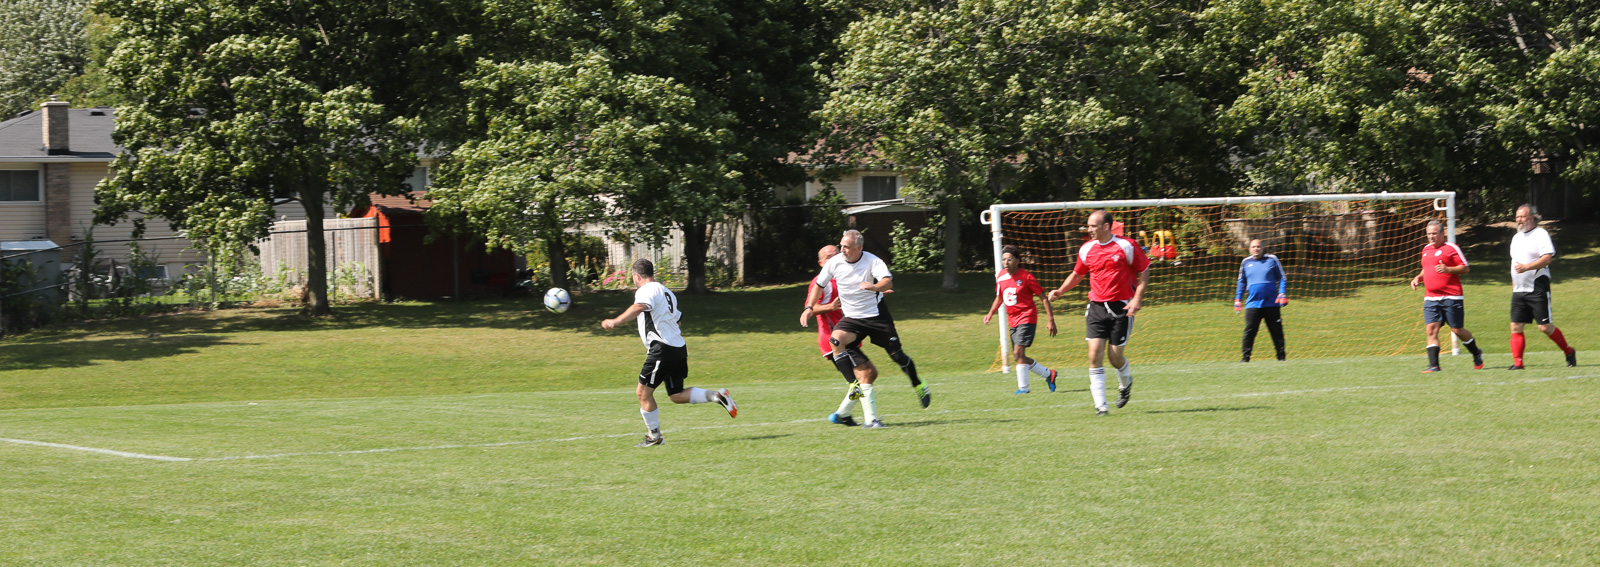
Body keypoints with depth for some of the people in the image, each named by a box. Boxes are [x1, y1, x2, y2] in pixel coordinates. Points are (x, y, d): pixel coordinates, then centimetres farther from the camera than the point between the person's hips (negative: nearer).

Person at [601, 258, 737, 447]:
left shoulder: (646, 290, -7)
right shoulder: (666, 292, 22)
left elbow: (640, 307, -30)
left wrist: (615, 321, -38)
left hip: (662, 349, -9)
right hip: (678, 347, 9)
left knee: (643, 392, -1)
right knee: (676, 395, 14)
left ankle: (654, 436, 3)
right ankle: (716, 396, 0)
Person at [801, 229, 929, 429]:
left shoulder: (872, 261, -14)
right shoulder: (834, 263, -5)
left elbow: (888, 282, -29)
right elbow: (818, 285, 9)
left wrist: (874, 287, -50)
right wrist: (809, 308, -2)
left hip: (877, 315, -2)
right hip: (852, 318, 2)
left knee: (896, 355, -1)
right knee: (836, 340, -27)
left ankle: (918, 387, 33)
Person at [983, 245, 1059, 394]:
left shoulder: (1026, 277, -12)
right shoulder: (1001, 277, 5)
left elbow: (1043, 297, -7)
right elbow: (999, 298, 21)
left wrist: (1050, 319, -10)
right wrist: (990, 314, 6)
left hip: (1027, 318, -7)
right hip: (1013, 320, 7)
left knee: (1018, 352, -19)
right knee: (1018, 357, 8)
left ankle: (1023, 387, -12)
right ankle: (1048, 374, 24)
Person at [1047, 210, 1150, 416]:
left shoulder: (1126, 246, -6)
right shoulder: (1087, 249, 7)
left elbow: (1144, 272, 0)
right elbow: (1077, 274, 22)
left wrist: (1137, 298, -11)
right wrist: (1060, 291, 8)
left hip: (1121, 307, -3)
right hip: (1096, 306, 3)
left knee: (1115, 356, -3)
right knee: (1095, 355, -10)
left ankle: (1126, 384, 33)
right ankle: (1100, 405, -8)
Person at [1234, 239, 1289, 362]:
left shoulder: (1272, 260, 4)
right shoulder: (1246, 263, 11)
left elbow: (1282, 278, 7)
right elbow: (1241, 282, 21)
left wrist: (1282, 294, -5)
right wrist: (1238, 299, 14)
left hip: (1272, 304, -1)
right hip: (1252, 304, 1)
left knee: (1277, 331, 2)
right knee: (1249, 332, -7)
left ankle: (1281, 357, 11)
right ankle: (1245, 358, -4)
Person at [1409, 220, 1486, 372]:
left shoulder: (1451, 248, -3)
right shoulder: (1426, 249, 18)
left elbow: (1465, 268, -6)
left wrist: (1448, 269, -21)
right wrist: (1418, 278, 14)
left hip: (1451, 298, -6)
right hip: (1431, 298, 6)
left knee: (1457, 330, 1)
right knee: (1431, 329, -9)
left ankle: (1476, 354, 27)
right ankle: (1434, 365, -14)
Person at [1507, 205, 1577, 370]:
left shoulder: (1541, 234, -6)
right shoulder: (1516, 237, 18)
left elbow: (1547, 258, -18)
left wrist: (1526, 267, -26)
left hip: (1537, 289, -7)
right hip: (1519, 291, 7)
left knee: (1545, 327, -6)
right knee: (1516, 327, -4)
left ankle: (1569, 352, 14)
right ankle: (1517, 362, -4)